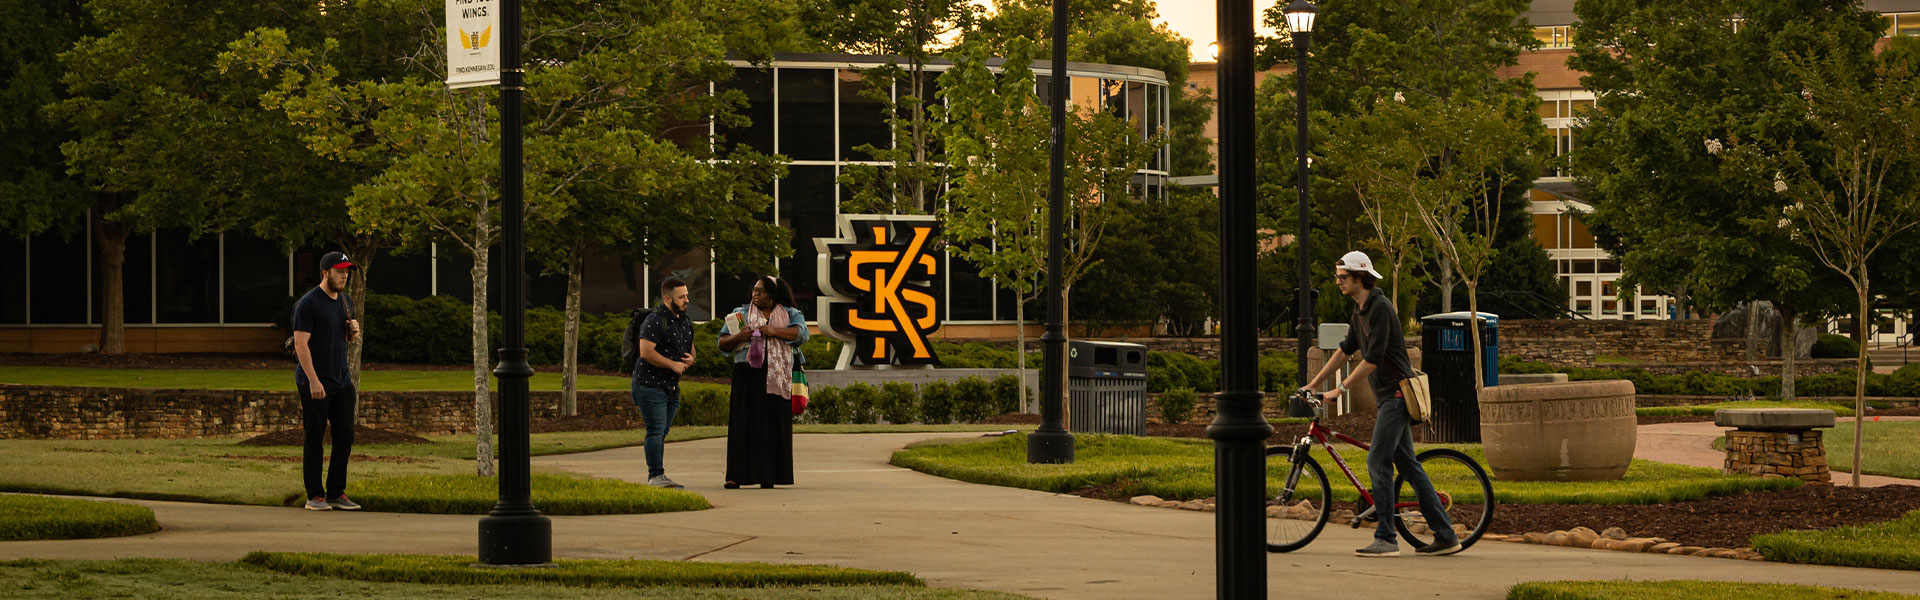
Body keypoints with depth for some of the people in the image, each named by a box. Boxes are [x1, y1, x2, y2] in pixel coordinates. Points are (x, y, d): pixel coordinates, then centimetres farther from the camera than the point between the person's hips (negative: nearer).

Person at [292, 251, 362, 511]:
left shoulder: (345, 302, 14)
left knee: (344, 437, 5)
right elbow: (301, 344, -15)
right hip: (315, 383, -7)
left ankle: (336, 493, 12)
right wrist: (314, 380, -21)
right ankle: (315, 496, 2)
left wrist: (354, 331, 1)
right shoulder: (308, 303, -10)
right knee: (315, 439, -3)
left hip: (341, 382, 7)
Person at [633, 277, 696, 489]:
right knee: (656, 431, -13)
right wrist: (673, 365, -18)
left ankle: (659, 478, 12)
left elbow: (690, 348, 26)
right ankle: (656, 475, -14)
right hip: (650, 383, -8)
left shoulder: (684, 322, 14)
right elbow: (646, 352, -23)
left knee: (662, 432, 10)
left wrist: (690, 359, 2)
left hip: (671, 386, 9)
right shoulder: (655, 321, -14)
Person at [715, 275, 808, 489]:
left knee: (773, 426, -2)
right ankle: (735, 476, -8)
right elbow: (722, 343, 11)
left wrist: (773, 331, -20)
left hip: (777, 377, 0)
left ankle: (768, 477, 2)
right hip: (748, 376, 0)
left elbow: (801, 333, -9)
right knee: (743, 424, -6)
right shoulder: (741, 314, 13)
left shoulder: (790, 315, 10)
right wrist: (737, 337, -11)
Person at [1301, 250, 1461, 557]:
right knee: (1408, 465, 9)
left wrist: (1340, 389, -17)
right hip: (1387, 396, 10)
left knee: (1378, 462, -12)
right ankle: (1445, 537, 11)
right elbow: (1346, 349, 23)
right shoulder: (1360, 310, 14)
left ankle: (1385, 539, -11)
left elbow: (1372, 359, -21)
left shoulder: (1380, 307, -17)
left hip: (1397, 394, -10)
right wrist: (1315, 382, 23)